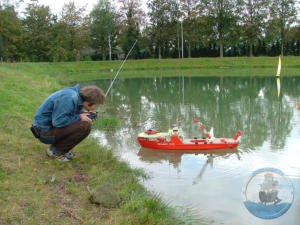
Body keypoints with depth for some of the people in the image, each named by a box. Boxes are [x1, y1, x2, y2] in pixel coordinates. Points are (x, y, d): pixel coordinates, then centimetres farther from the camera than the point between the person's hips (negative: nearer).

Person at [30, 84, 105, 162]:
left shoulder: (79, 96, 1)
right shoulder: (69, 98, -26)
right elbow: (58, 121, -28)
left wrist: (85, 114, 1)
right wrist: (79, 117, -18)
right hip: (45, 132, -9)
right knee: (85, 126, -21)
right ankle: (55, 150, -6)